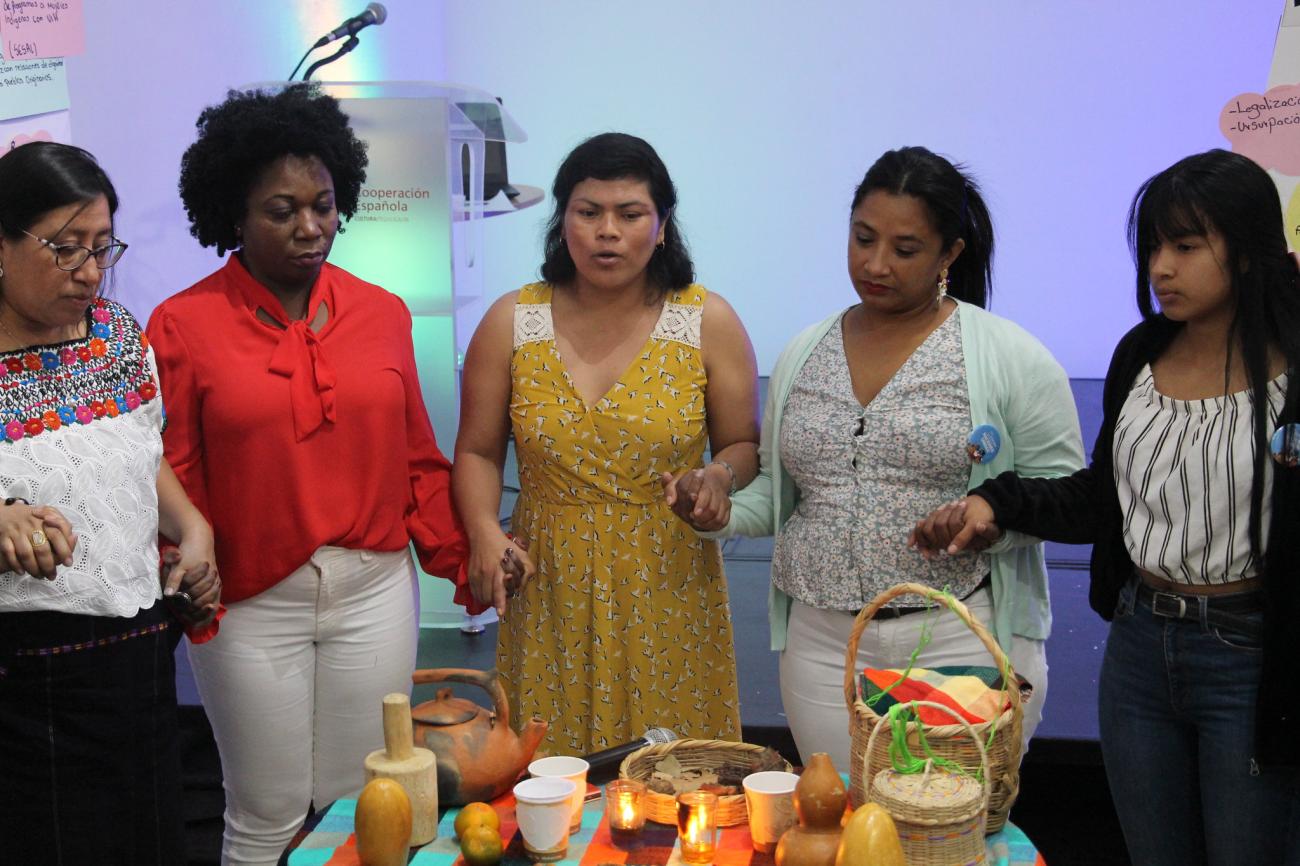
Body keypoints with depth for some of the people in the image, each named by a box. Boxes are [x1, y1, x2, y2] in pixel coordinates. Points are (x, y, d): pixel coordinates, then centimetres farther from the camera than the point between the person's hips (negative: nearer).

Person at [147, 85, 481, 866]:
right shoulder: (183, 324, -5)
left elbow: (417, 457, 8)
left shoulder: (382, 313, 4)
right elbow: (170, 477, -6)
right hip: (251, 603, -2)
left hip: (375, 590, 3)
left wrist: (457, 559, 4)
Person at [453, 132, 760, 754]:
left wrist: (718, 476, -13)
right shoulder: (511, 323, 2)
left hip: (669, 591, 0)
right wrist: (484, 533, -8)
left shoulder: (708, 322, 0)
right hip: (550, 592, 1)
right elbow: (478, 451, 8)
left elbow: (745, 445, 8)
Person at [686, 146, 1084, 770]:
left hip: (964, 644, -3)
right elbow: (776, 487, 17)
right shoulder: (802, 356, 11)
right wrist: (724, 513, -2)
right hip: (823, 645, 4)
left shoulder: (1010, 357, -3)